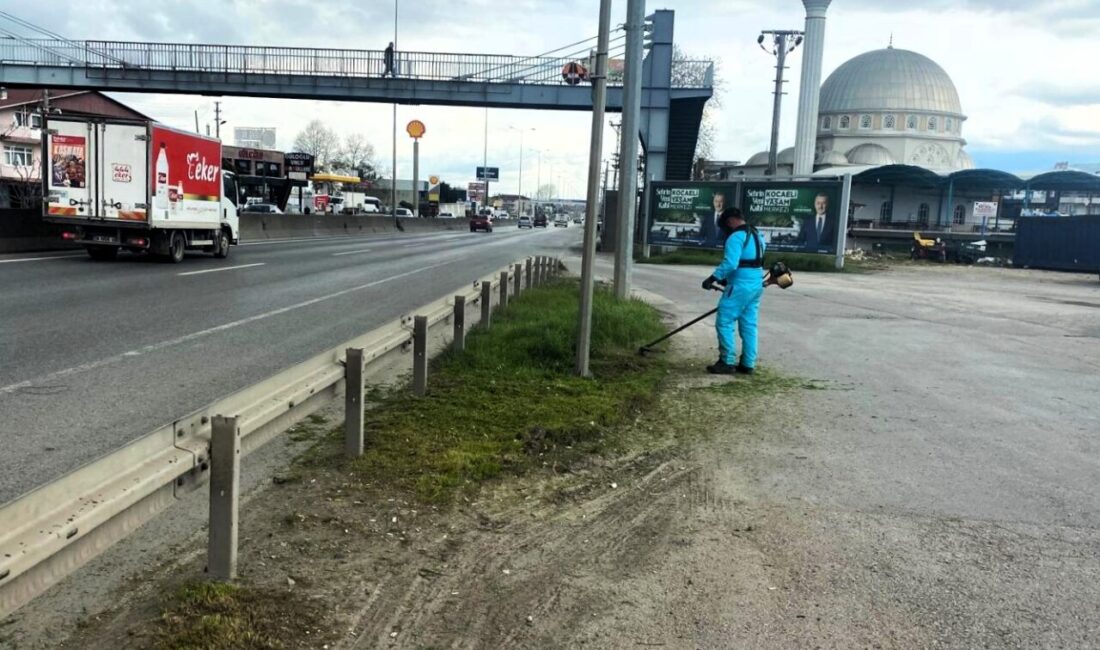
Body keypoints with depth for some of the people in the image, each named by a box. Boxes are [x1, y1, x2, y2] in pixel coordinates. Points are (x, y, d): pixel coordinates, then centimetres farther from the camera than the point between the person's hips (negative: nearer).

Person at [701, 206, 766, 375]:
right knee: (749, 325, 11)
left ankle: (727, 362, -2)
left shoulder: (736, 236, -14)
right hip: (756, 284, 10)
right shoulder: (756, 235, 17)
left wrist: (712, 278, -21)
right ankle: (748, 364, 14)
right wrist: (728, 279, 20)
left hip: (740, 285, -10)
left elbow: (730, 263, -26)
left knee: (724, 322, -3)